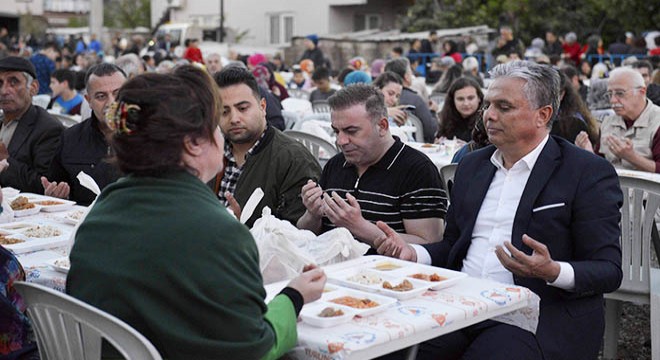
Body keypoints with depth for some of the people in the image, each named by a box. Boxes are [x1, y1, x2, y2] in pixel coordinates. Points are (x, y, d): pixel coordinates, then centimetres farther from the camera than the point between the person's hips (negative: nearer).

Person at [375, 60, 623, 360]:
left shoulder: (589, 173, -1)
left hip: (536, 313, -4)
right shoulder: (472, 165, 18)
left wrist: (553, 271, -25)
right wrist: (412, 254, 4)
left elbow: (608, 270, -5)